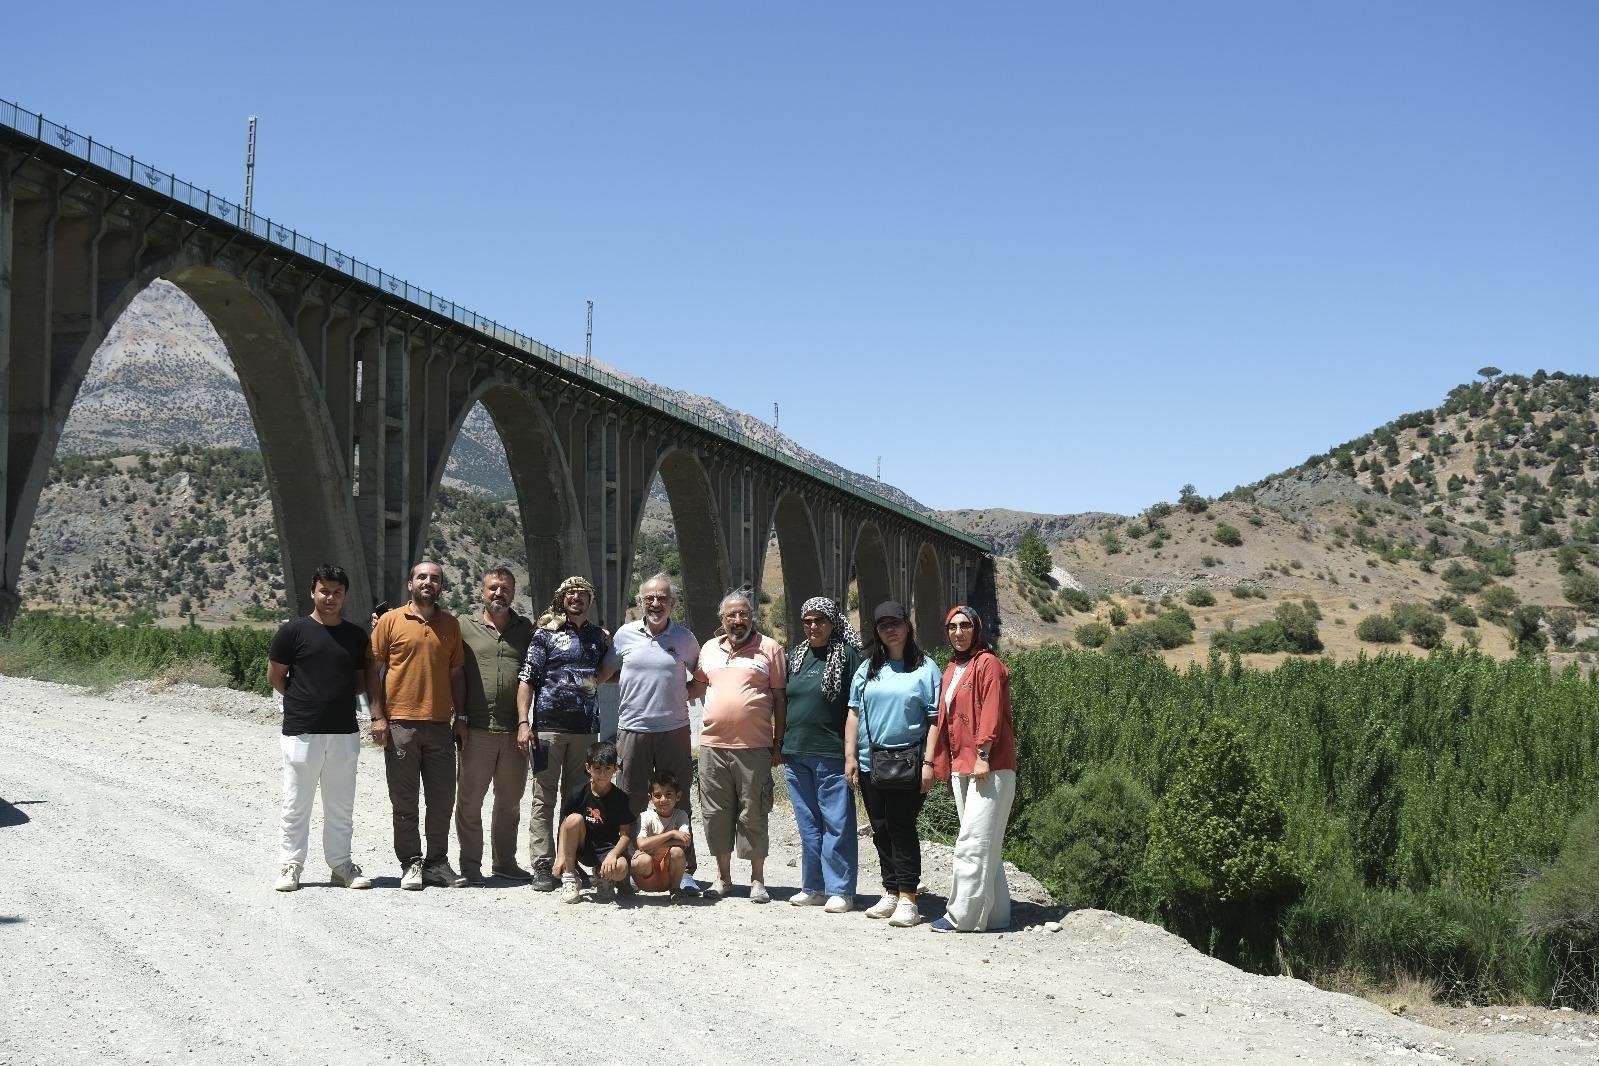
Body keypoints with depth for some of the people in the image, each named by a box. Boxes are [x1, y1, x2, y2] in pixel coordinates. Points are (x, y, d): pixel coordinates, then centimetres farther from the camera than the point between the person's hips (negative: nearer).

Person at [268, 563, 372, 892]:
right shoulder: (293, 631, -3)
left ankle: (340, 864, 19)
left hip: (344, 732, 4)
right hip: (301, 732, -3)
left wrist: (339, 697, 1)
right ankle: (290, 865, 12)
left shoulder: (356, 636, 9)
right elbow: (275, 677, 2)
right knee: (296, 804, 2)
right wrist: (303, 700, 4)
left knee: (341, 806, 10)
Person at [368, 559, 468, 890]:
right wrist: (377, 716, -6)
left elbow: (457, 672, 14)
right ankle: (411, 863, 12)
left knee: (442, 798, 6)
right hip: (400, 724, -3)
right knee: (404, 801, 3)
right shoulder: (391, 621, 1)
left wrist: (460, 717, 8)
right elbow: (374, 670, 1)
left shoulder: (450, 624, 11)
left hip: (440, 725, 3)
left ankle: (437, 862, 17)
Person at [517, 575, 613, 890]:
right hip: (548, 726, -4)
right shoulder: (546, 633, 3)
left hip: (585, 728, 4)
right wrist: (524, 723, -9)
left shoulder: (599, 637, 14)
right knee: (544, 799, -2)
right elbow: (527, 679, -1)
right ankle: (542, 867, 0)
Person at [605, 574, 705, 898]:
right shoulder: (625, 635, 5)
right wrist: (637, 680, 4)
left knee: (677, 804, 3)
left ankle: (684, 870, 7)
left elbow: (701, 682, 15)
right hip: (632, 729, 0)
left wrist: (681, 694, -2)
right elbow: (606, 673, 17)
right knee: (631, 804, 5)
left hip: (674, 730, 0)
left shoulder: (684, 638, 5)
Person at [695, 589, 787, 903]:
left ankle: (757, 880, 11)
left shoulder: (770, 649, 2)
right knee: (716, 813, 8)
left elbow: (779, 698, 3)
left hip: (754, 747, -4)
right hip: (713, 745, 4)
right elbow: (698, 685, 28)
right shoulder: (709, 649, 13)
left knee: (753, 815, 1)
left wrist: (778, 743, 0)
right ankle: (722, 876, 20)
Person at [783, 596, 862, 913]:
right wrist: (781, 744, 16)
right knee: (808, 825, 12)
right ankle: (813, 887, 20)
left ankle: (840, 890, 3)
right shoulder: (797, 656, 14)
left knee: (836, 823, -3)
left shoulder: (848, 654, -4)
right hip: (796, 753, 7)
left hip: (831, 753, -6)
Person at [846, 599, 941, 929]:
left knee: (902, 828, -6)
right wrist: (850, 756, 5)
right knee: (881, 830, 9)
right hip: (870, 763, 5)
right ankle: (890, 893, 18)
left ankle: (907, 897, -1)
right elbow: (854, 713, 13)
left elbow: (935, 719, -4)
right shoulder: (867, 669, 13)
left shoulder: (925, 668, 0)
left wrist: (929, 762, -11)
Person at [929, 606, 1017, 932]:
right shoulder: (952, 670, 18)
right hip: (961, 767, 8)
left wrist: (983, 755, -20)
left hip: (989, 768, -8)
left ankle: (962, 916, -8)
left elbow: (991, 713, -14)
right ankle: (995, 913, 15)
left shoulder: (988, 663, -6)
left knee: (973, 843, -9)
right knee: (985, 843, 10)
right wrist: (945, 766, 16)